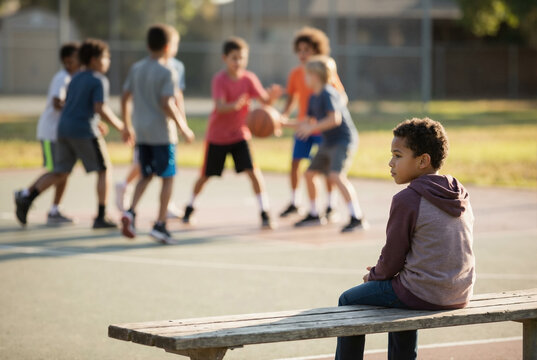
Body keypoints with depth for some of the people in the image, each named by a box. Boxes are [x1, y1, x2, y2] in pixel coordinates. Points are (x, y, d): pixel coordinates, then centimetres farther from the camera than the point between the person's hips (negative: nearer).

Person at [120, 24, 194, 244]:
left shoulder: (136, 69, 8)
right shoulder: (167, 73, -12)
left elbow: (125, 98, 9)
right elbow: (167, 104, -19)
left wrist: (127, 125, 19)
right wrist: (183, 128, -12)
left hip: (141, 132, 6)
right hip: (162, 133, -6)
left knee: (146, 175, 17)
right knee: (167, 177, 4)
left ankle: (130, 211, -4)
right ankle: (160, 224, 1)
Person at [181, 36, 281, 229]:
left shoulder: (249, 79, -7)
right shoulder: (219, 79, -17)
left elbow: (265, 100, -17)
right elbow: (220, 106, -31)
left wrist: (272, 95, -40)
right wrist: (234, 106, -52)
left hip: (240, 134, 2)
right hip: (217, 135, -2)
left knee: (252, 171, -15)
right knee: (206, 175, 10)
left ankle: (265, 213, -10)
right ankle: (190, 207, 34)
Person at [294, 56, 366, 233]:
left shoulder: (328, 94, -18)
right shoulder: (314, 97, 11)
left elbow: (335, 119, -28)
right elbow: (310, 121, 20)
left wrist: (311, 128, -25)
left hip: (343, 140, -10)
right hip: (328, 143, 10)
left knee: (336, 175, -26)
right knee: (309, 173, 14)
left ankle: (357, 218, -29)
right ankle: (314, 215, 31)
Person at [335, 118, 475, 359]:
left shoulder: (406, 200, -16)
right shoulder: (461, 198, 6)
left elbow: (392, 260, -11)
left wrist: (374, 275, 12)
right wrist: (383, 271, 20)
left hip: (423, 294, -7)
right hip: (460, 294, 8)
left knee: (349, 301, 14)